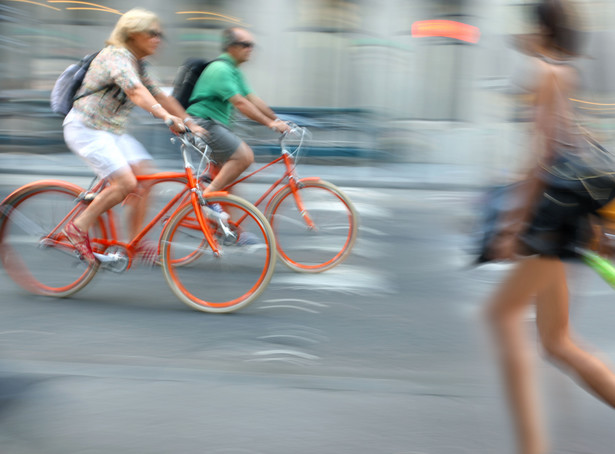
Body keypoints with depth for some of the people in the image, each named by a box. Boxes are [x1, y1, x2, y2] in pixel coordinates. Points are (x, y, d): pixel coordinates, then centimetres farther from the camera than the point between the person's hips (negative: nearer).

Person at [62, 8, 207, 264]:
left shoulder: (137, 63, 12)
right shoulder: (117, 56, -19)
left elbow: (160, 95, 12)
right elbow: (136, 92, -36)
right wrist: (168, 118, -50)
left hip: (112, 131, 9)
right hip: (87, 129, -9)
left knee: (145, 175, -3)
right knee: (126, 183, -21)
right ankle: (79, 228, -6)